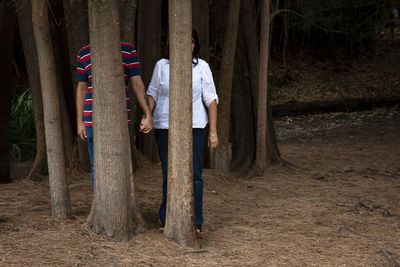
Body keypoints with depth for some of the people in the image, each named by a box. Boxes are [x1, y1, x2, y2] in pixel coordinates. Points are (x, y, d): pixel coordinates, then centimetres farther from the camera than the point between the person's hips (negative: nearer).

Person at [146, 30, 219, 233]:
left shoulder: (201, 67, 2)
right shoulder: (162, 65, 5)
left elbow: (211, 99, 3)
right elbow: (152, 93, 13)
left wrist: (213, 132, -2)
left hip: (193, 127, -1)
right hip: (165, 127, 1)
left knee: (193, 175, -3)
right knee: (169, 175, 4)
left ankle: (195, 222, 4)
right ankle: (167, 220, 13)